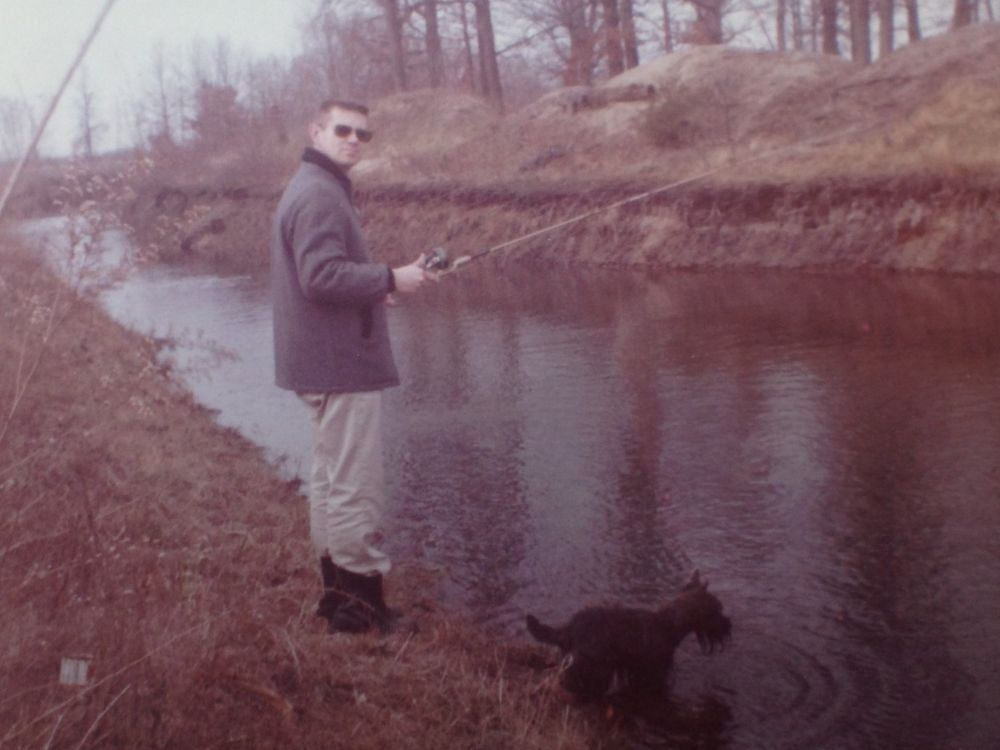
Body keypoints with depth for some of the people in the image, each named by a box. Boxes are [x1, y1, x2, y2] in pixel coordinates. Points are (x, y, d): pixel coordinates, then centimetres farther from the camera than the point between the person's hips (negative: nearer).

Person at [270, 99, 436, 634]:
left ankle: (337, 590, 26)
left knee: (330, 479, 16)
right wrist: (391, 279, -18)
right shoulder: (320, 194, -16)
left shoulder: (315, 189, 17)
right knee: (355, 486, -6)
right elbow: (321, 276, -25)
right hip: (341, 366, -11)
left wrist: (374, 288, 10)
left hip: (325, 363, 11)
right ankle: (362, 604, 0)